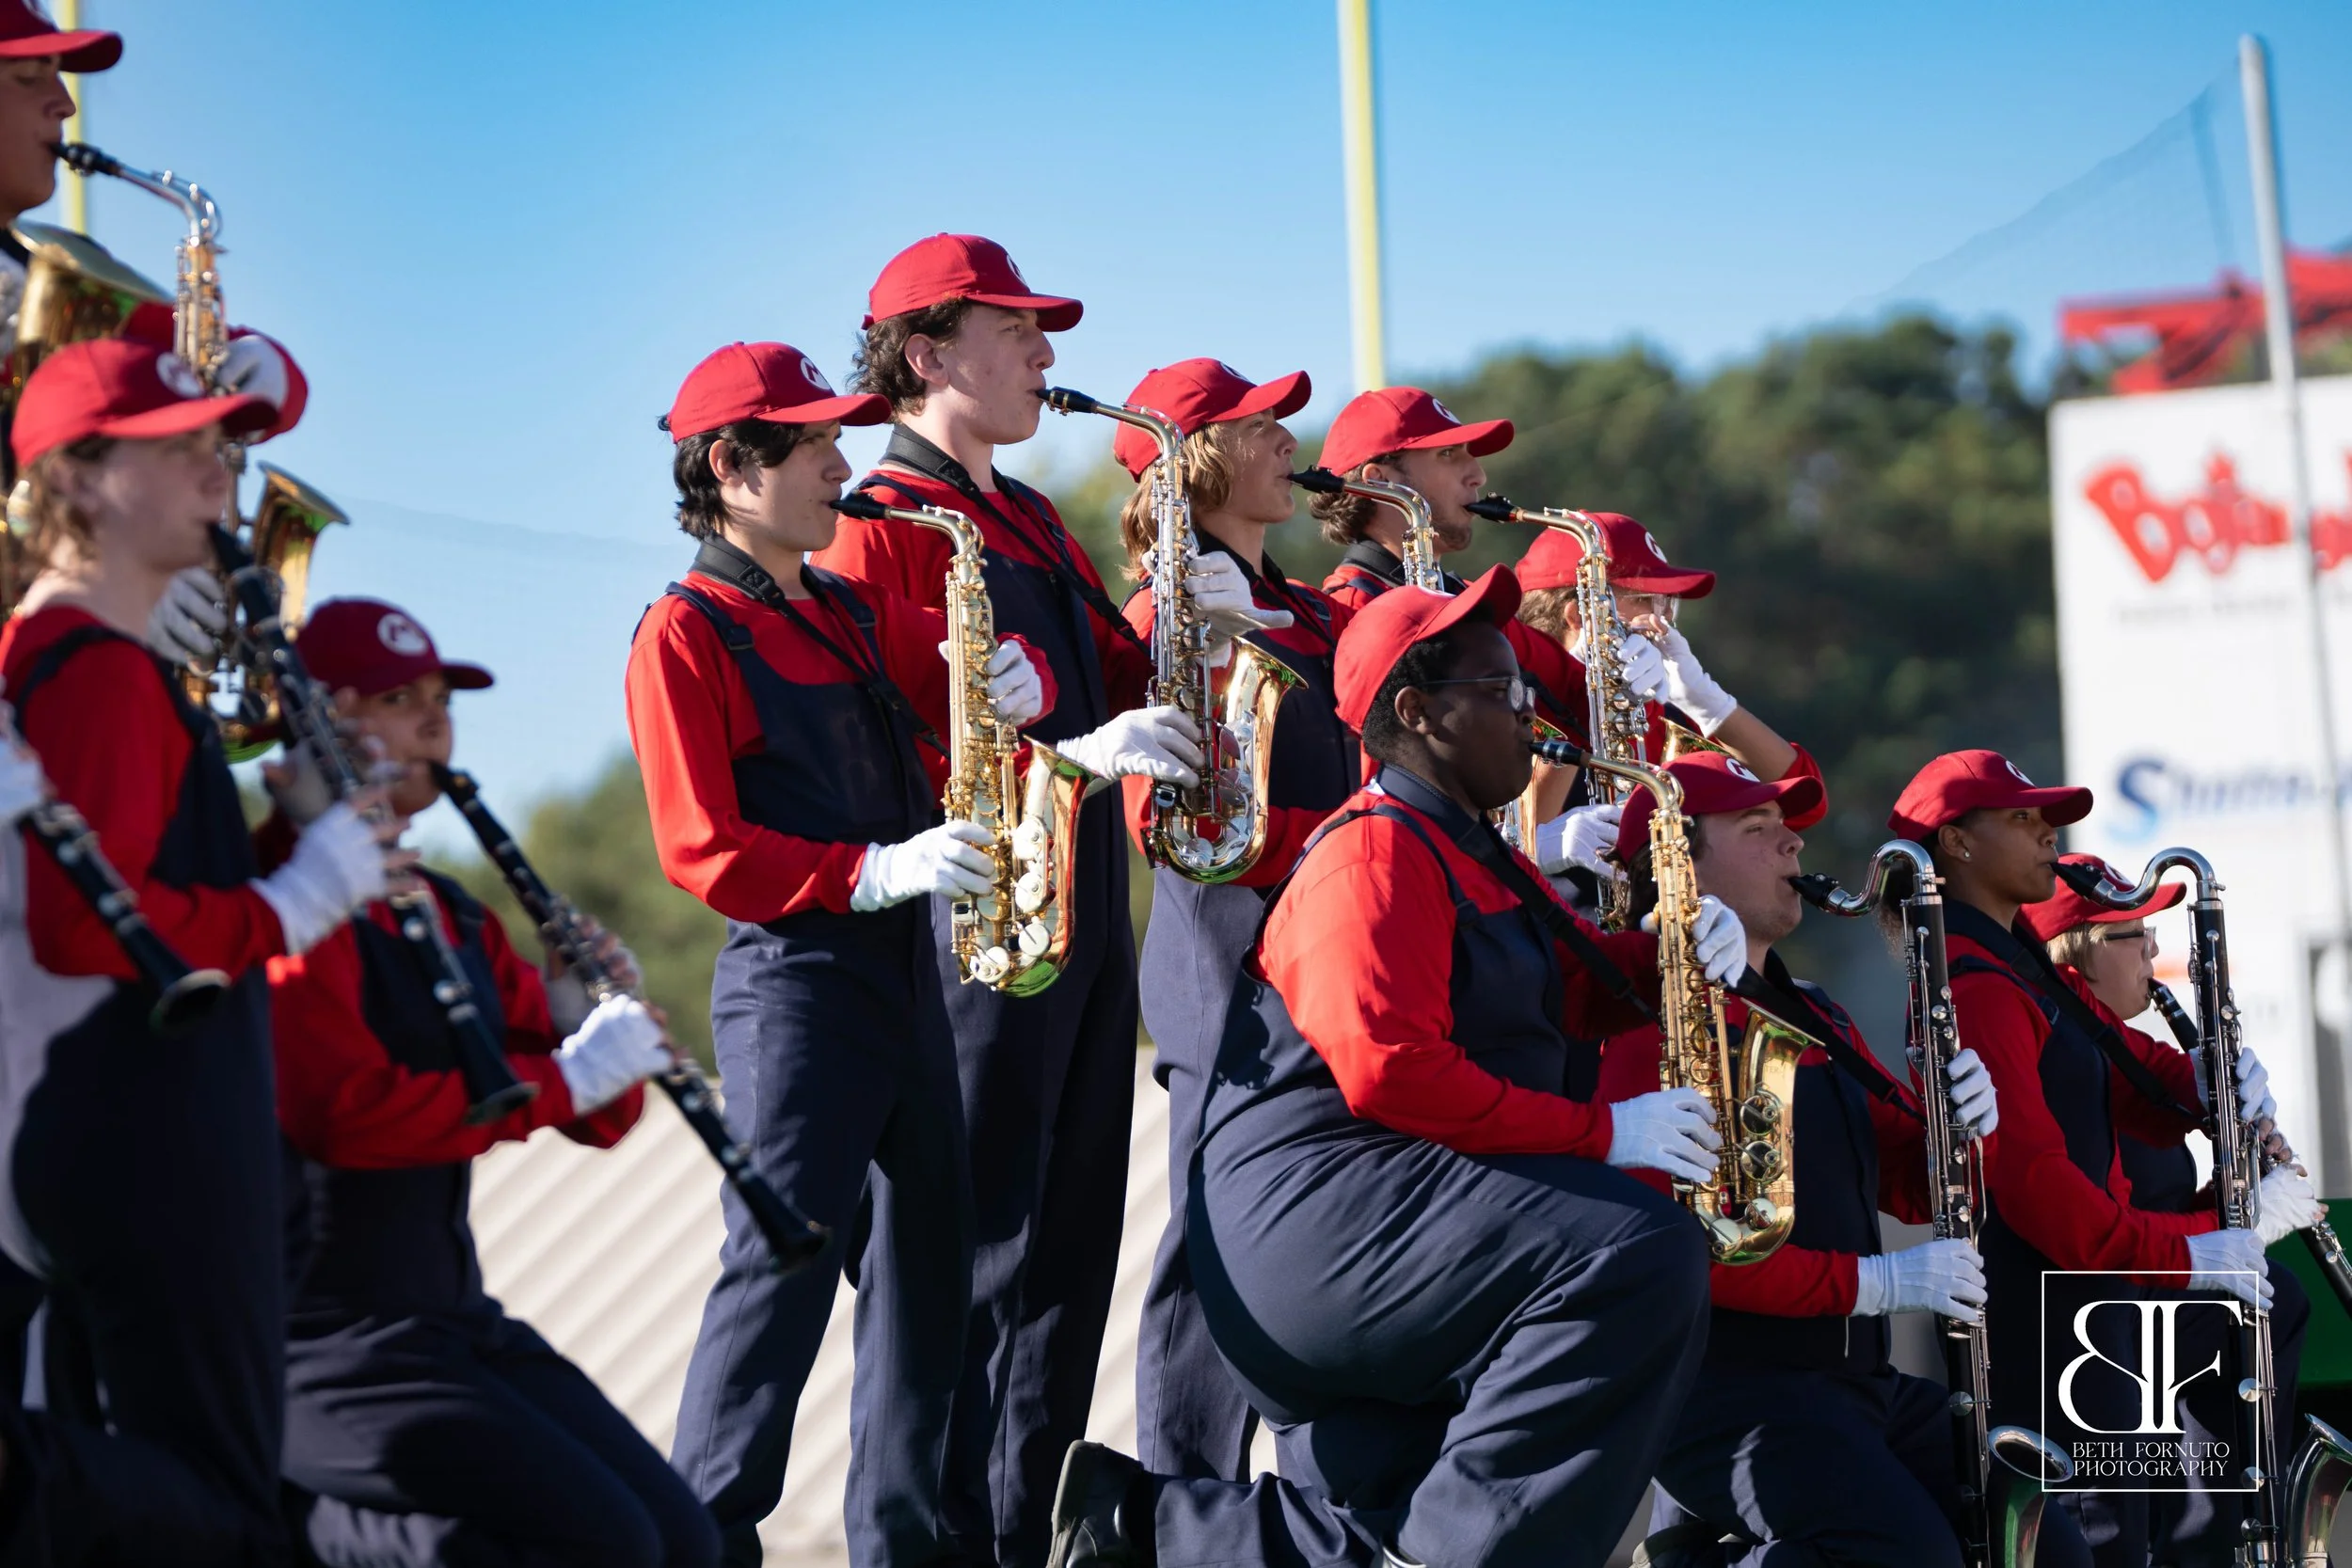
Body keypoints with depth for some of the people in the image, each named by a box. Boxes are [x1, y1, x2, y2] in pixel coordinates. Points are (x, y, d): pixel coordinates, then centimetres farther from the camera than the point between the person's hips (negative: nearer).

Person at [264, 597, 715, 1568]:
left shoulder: (445, 913, 17)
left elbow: (597, 1118, 15)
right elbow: (348, 1108, -24)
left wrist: (584, 1025, -6)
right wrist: (561, 1079, -22)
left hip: (450, 1315, 9)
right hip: (320, 1334, -9)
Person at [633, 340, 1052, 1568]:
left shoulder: (855, 612, 17)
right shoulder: (685, 635, -7)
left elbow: (962, 677, 21)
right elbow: (701, 851, -14)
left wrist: (1017, 686, -4)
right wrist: (872, 873, -22)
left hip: (904, 971, 8)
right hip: (791, 980, -8)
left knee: (927, 1259, 11)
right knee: (784, 1262, -13)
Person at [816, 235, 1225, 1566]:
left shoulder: (1033, 523, 20)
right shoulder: (880, 529, -9)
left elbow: (1116, 684, 20)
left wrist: (1192, 618, 1)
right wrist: (1064, 758, -26)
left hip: (1091, 902, 9)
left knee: (1076, 1236, 10)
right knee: (986, 1245, -7)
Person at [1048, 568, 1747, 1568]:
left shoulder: (1473, 856, 21)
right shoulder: (1376, 856, -13)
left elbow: (1579, 985, 23)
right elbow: (1392, 1070, -24)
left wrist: (1680, 950, 0)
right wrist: (1600, 1134, -21)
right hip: (1310, 1202, -11)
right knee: (1641, 1257, -28)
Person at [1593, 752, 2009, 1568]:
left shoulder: (1815, 1019, 21)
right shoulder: (1662, 1023, -10)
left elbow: (1914, 1187, 21)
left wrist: (1964, 1120, -2)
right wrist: (1872, 1281, -19)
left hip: (1858, 1375, 9)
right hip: (1729, 1382, -9)